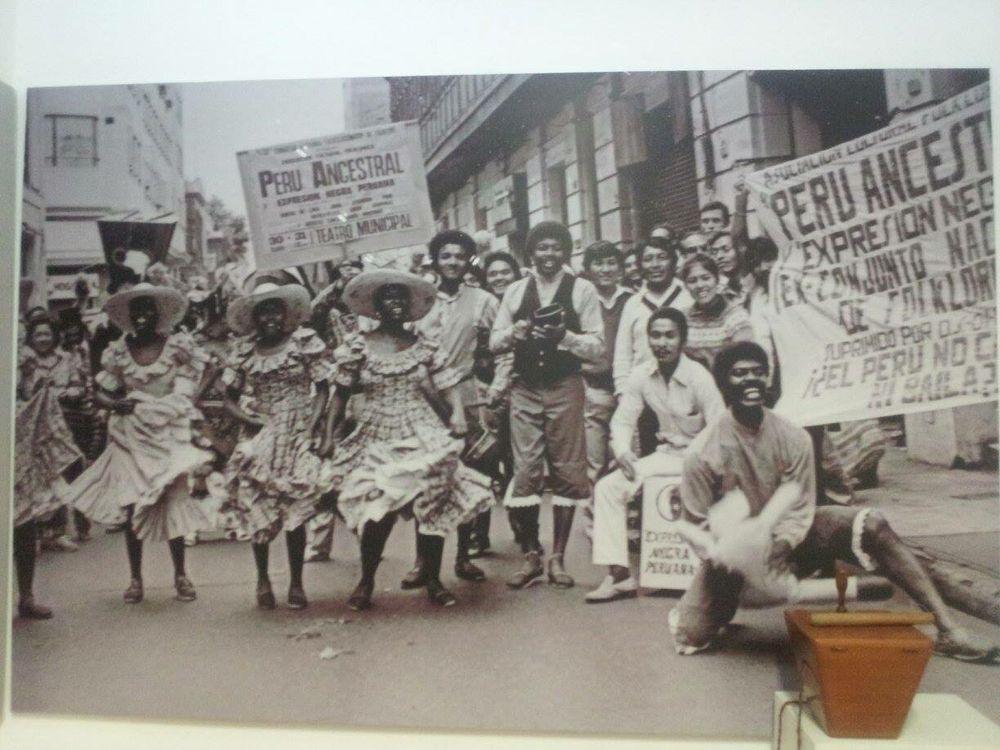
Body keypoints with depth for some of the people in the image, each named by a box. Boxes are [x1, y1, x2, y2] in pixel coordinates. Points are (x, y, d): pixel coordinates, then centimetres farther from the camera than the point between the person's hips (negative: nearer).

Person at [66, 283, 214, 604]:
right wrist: (117, 404, -12)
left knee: (172, 503, 0)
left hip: (169, 434, -1)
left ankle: (180, 575, 14)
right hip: (132, 437, 1)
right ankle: (135, 578, 15)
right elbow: (102, 394, 5)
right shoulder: (117, 352, 4)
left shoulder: (178, 346, -1)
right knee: (133, 506, 2)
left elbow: (187, 391, 0)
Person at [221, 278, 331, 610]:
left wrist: (310, 426, -14)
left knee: (295, 510, -3)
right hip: (259, 436, 2)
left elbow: (322, 390, -1)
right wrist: (248, 418, -10)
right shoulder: (245, 351, 5)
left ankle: (296, 583, 12)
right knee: (258, 508, -3)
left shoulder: (307, 343, -1)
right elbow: (230, 399, 9)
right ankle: (263, 579, 16)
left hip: (297, 436, -2)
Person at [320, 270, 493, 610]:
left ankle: (433, 580, 19)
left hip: (423, 438, 1)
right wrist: (328, 435, -3)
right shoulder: (359, 347, 2)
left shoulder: (424, 347, 5)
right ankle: (366, 582, 17)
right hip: (378, 438, -1)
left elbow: (445, 388, 2)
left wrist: (457, 416, -16)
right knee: (378, 512, -6)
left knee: (432, 508, 1)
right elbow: (340, 394, 4)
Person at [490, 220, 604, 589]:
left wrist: (564, 336, -22)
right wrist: (515, 332, -12)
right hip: (524, 390, 2)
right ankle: (531, 556, 13)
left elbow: (597, 348, -5)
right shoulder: (515, 291, 8)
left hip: (564, 389, -2)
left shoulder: (582, 289, 0)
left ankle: (557, 557, 15)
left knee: (566, 472, 4)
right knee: (524, 473, 0)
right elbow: (494, 342, 8)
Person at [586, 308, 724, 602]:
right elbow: (623, 420, 3)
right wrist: (622, 450, -15)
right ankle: (619, 573, -7)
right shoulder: (641, 376, -4)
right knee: (607, 487, -10)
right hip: (667, 453, 5)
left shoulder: (699, 378, -18)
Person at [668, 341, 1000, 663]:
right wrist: (724, 558, -28)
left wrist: (781, 545, -26)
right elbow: (697, 524, -12)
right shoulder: (703, 452, -21)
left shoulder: (793, 438, -13)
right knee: (691, 637, -16)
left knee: (871, 526, -19)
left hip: (787, 538, 2)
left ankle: (947, 628, -15)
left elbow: (799, 509, -8)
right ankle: (732, 597, 19)